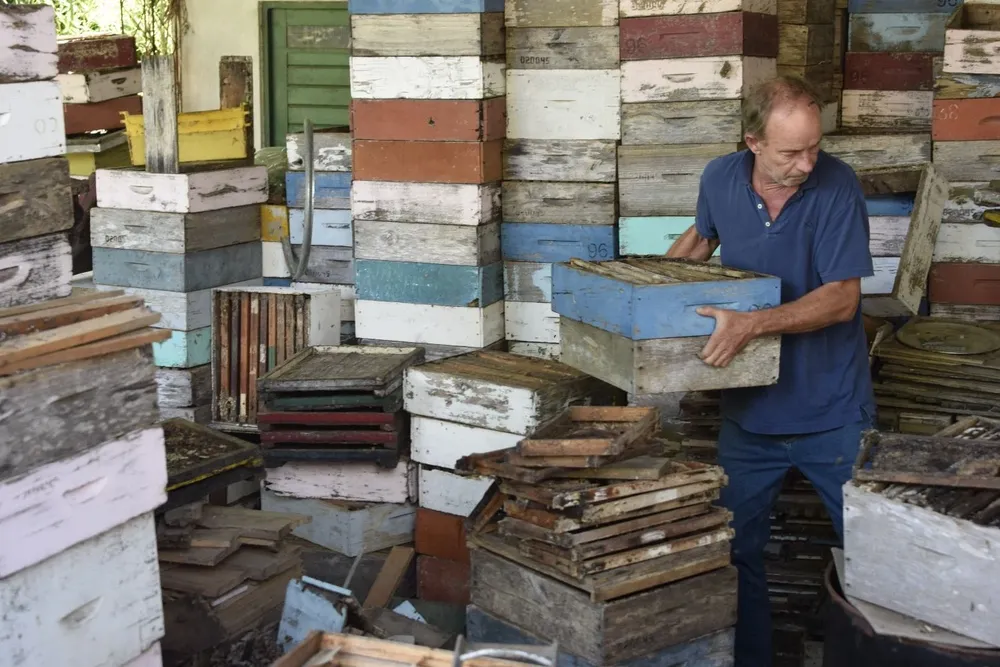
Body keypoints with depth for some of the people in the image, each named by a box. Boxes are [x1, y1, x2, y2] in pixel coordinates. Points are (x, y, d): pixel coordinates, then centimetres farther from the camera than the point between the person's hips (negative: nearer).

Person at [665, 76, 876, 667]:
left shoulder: (837, 186, -16)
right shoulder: (720, 180, -5)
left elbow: (842, 299, -20)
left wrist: (752, 325, -30)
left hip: (834, 413, -3)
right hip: (750, 412, 4)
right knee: (736, 551, 12)